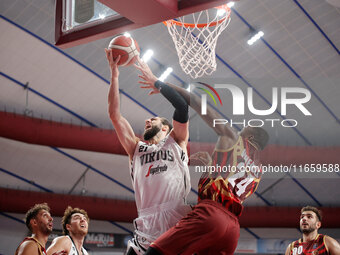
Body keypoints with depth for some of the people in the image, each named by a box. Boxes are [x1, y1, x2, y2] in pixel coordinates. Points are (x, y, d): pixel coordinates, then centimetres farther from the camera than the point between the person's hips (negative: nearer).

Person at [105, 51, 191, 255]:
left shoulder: (176, 142, 17)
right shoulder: (136, 148, 24)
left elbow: (182, 106, 3)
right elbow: (115, 115, 17)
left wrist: (154, 80, 11)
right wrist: (114, 75, 13)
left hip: (179, 226, -2)